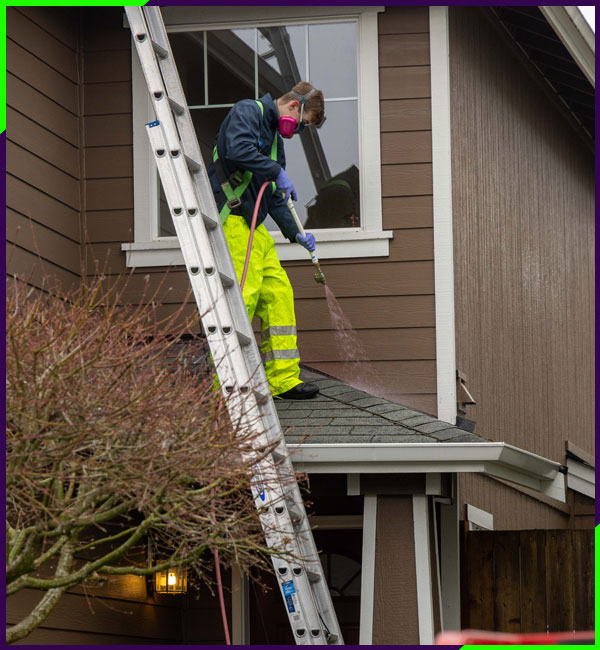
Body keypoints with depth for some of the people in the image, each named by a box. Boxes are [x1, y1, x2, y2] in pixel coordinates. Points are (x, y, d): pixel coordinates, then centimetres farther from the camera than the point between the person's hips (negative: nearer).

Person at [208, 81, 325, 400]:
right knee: (243, 294, -15)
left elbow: (272, 196, 26)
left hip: (254, 226, 10)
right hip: (230, 219, -10)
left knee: (278, 292, 6)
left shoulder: (274, 136, 24)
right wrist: (277, 172, -16)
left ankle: (283, 380, 9)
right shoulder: (247, 112, -4)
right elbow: (238, 151, -25)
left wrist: (295, 233, 17)